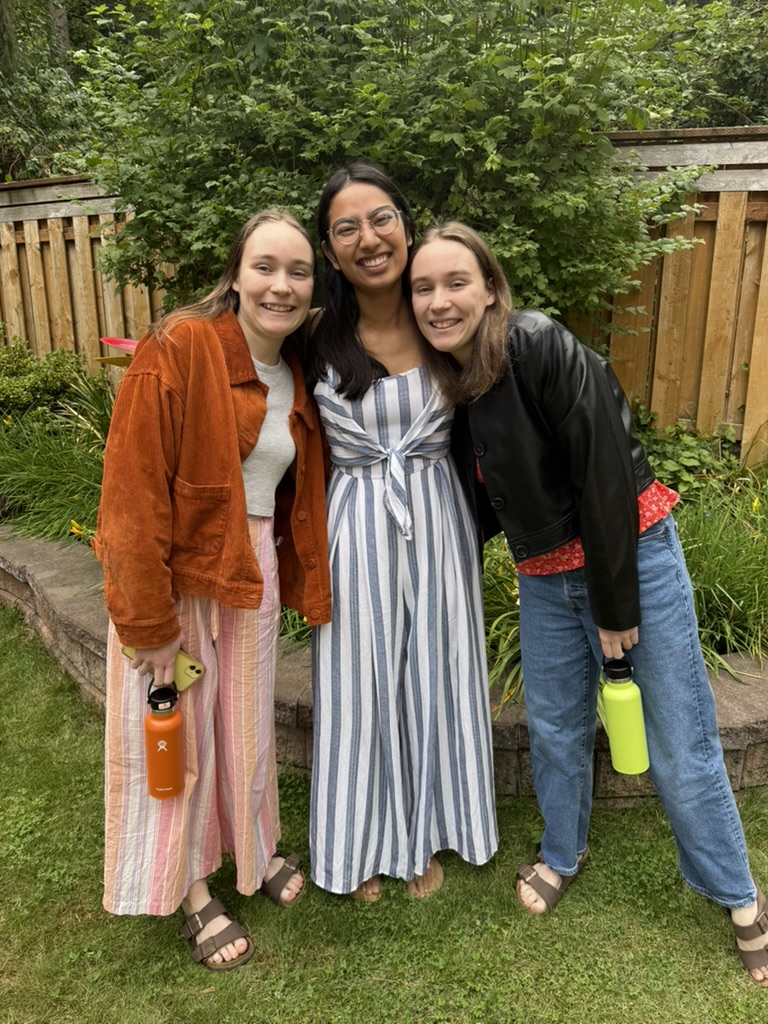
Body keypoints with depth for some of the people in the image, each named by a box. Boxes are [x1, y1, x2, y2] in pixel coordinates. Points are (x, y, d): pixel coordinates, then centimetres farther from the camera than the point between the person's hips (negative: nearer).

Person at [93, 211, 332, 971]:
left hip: (253, 572, 6)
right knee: (180, 733, 10)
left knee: (246, 719, 20)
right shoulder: (178, 351, -18)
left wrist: (295, 579, 7)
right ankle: (192, 892, 33)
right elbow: (134, 494, -20)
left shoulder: (297, 374, 3)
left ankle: (254, 849, 45)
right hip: (174, 572, -5)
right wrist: (151, 624, -18)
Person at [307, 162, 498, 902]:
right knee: (361, 686, 12)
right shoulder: (317, 340, -9)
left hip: (436, 526, 2)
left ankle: (425, 833, 39)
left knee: (431, 680, 15)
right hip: (356, 530, -1)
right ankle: (367, 840, 37)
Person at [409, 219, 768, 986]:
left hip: (632, 553, -6)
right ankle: (562, 855, 43)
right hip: (543, 577, 6)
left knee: (679, 742, 4)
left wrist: (616, 606, -17)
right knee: (554, 725, 17)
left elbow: (606, 471, -21)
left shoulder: (541, 348, -20)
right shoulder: (449, 383, 1)